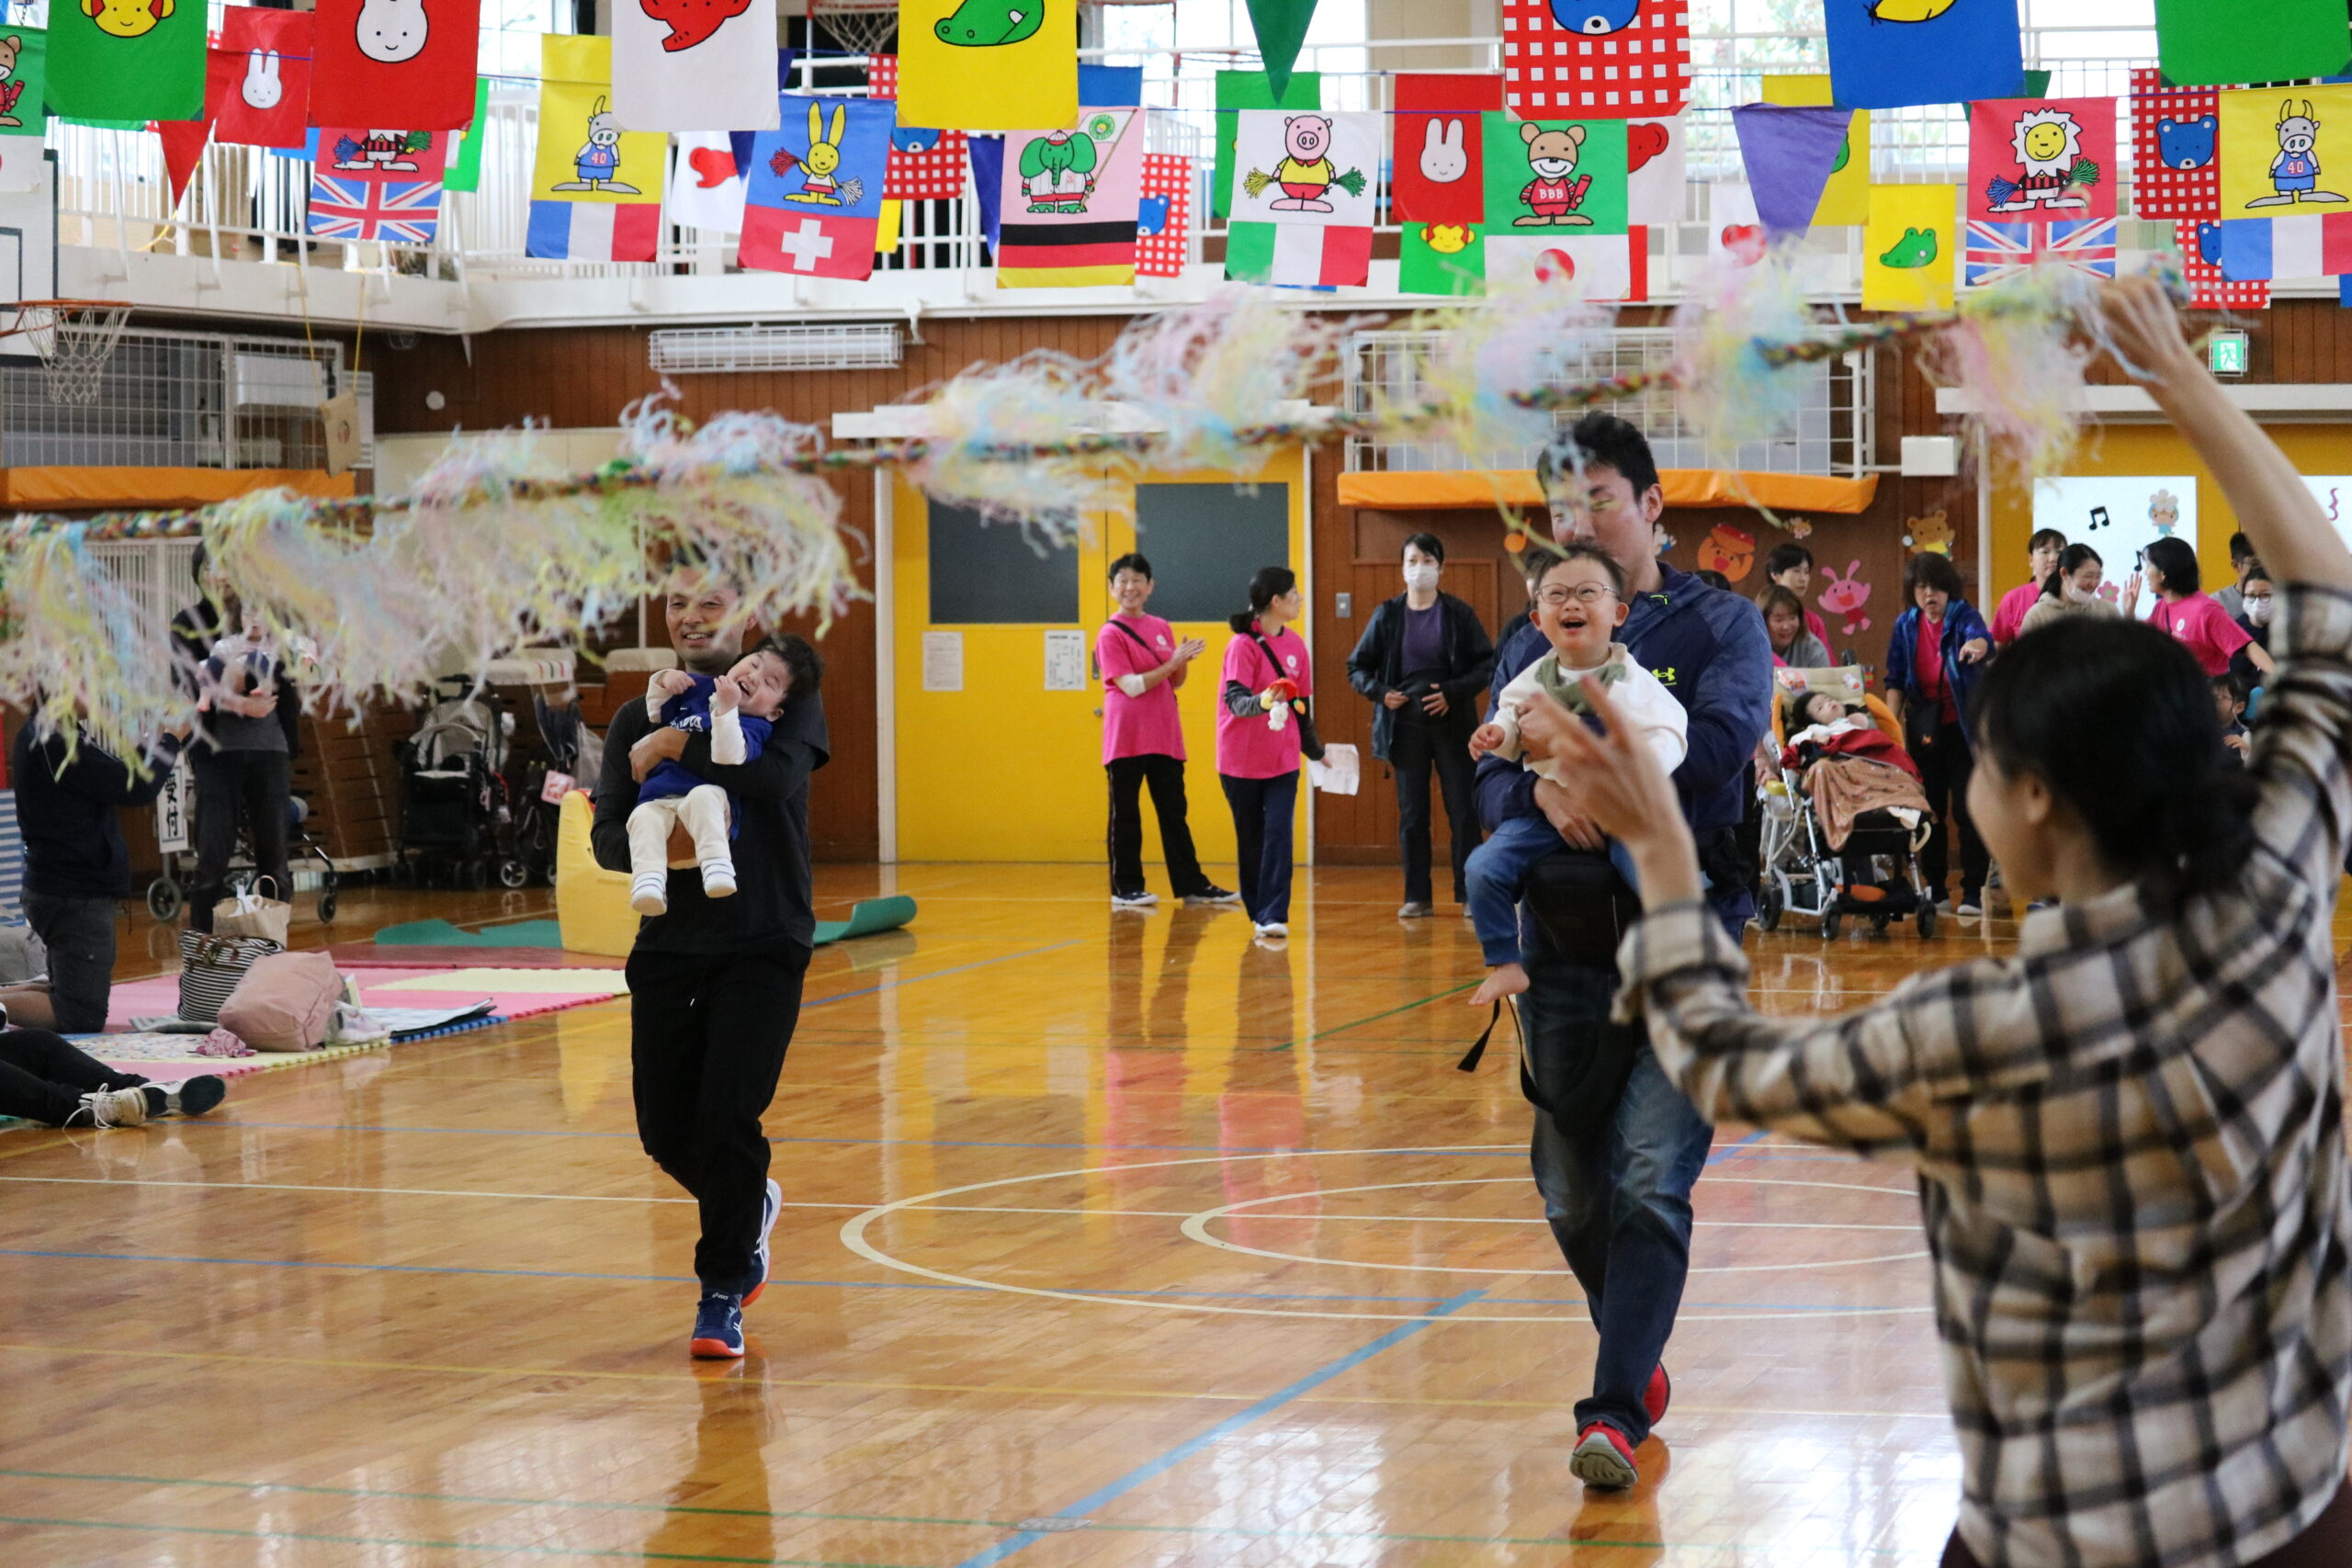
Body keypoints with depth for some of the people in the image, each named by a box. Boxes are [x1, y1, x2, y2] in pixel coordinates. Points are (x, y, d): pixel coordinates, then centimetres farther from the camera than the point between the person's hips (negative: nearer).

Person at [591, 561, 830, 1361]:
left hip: (765, 944, -4)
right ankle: (751, 1207, 37)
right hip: (669, 942, 4)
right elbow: (605, 838, 2)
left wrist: (676, 748, -19)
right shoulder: (640, 718, 9)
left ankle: (723, 1295, 4)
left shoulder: (785, 694, 0)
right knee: (666, 1130, 5)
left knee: (728, 1116, -12)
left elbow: (779, 775, -21)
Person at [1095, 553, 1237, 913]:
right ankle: (1126, 888, 5)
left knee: (1174, 812, 9)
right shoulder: (1110, 634, -6)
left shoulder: (1161, 628, 12)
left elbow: (1175, 683, 15)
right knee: (1126, 815, 0)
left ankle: (1191, 884, 12)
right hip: (1126, 738, -6)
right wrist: (1173, 662, -17)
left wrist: (1184, 661, -5)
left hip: (1164, 736, 6)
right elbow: (1132, 685, -14)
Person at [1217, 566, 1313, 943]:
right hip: (1241, 760, -4)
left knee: (1278, 834, -9)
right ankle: (1258, 912, 20)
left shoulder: (1295, 645, 5)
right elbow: (1235, 699, -24)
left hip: (1282, 760, 4)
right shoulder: (1243, 645, -12)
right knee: (1251, 838, 7)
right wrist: (1262, 702, -44)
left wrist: (1313, 748, 22)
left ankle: (1273, 916, -13)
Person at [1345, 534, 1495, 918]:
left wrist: (1453, 692, -14)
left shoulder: (1459, 614, -1)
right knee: (1411, 814, 5)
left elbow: (1487, 666, -1)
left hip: (1452, 724, -2)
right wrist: (1379, 692, -8)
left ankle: (1470, 894, 4)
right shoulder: (1387, 615, 4)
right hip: (1405, 726, 2)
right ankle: (1417, 897, 11)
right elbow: (1356, 667, 10)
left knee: (1463, 811, -2)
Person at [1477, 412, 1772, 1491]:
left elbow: (1721, 741, -16)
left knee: (1649, 1182, -13)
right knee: (1572, 1194, 11)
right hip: (1565, 947, 4)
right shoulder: (1534, 643, 11)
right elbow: (1491, 780, 0)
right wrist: (1545, 795, -23)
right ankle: (1639, 1357, 33)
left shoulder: (1718, 624, 2)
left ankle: (1614, 1410, -13)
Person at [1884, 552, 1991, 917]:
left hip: (1964, 723, -4)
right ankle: (1936, 890, 16)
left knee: (1968, 808, -5)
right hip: (1924, 725, 4)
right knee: (1929, 808, 7)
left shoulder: (1962, 616, -6)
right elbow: (1895, 679, 8)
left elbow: (1980, 635, -29)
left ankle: (1973, 892, -1)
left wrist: (1978, 645, -53)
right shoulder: (1906, 625, 6)